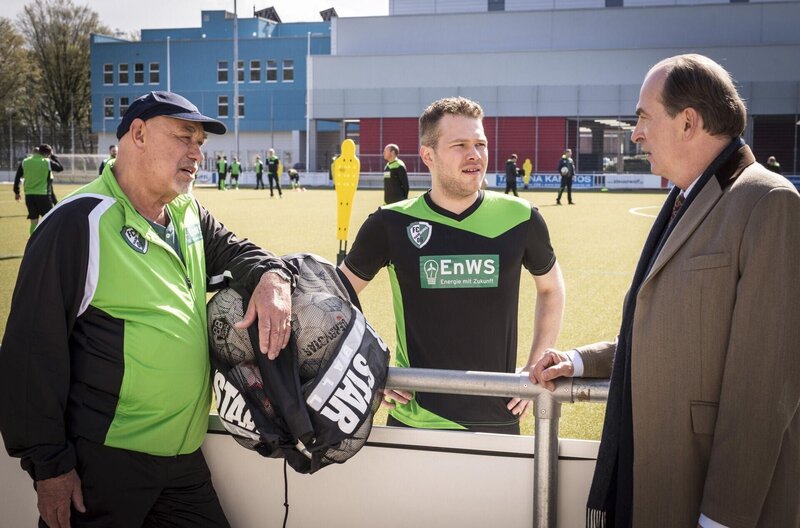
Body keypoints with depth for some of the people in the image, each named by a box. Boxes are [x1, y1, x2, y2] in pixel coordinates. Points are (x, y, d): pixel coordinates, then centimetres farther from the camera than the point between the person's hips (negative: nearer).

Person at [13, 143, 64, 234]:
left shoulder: (24, 162, 5)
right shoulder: (47, 162, -6)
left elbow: (17, 178, 6)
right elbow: (60, 168, 9)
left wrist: (16, 192, 16)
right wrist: (53, 156, 14)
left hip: (29, 195, 4)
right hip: (43, 195, -4)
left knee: (34, 222, 8)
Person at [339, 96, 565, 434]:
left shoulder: (519, 219, -3)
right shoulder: (391, 224, -6)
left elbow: (551, 287, 14)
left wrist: (535, 368, 7)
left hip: (499, 419, 2)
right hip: (415, 418, -1)